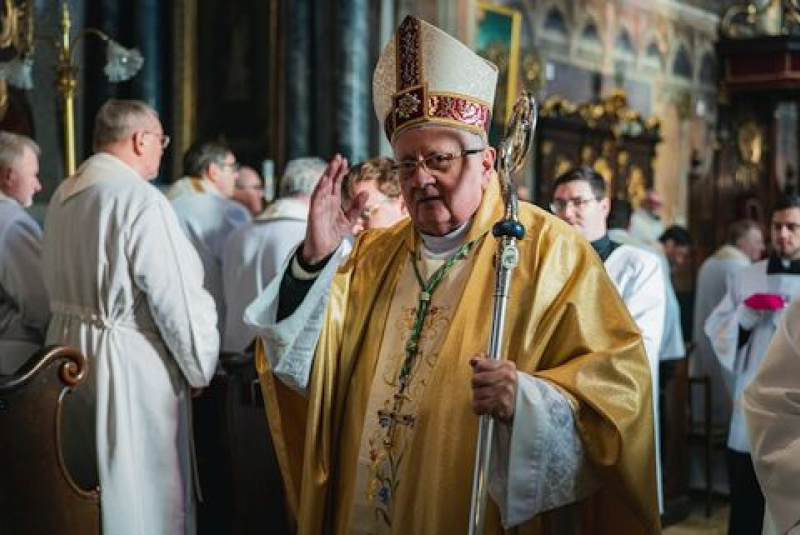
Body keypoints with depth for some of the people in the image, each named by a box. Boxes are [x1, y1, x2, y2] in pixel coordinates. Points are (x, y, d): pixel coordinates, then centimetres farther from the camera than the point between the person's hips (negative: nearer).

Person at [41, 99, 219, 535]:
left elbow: (61, 285, 13)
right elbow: (179, 298, -19)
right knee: (144, 493, 5)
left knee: (81, 491, 19)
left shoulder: (63, 196, 5)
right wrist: (199, 368, -5)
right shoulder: (140, 200, -20)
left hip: (67, 348, 8)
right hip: (130, 367, -8)